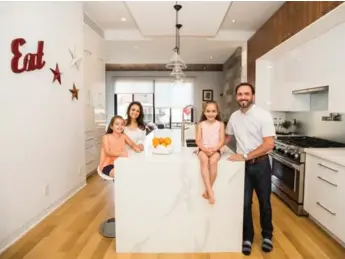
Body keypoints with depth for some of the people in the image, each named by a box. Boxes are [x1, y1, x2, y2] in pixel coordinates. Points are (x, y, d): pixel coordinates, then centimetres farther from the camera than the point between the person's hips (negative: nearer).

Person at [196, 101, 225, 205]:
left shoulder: (220, 124, 5)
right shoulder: (201, 124, 5)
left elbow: (222, 141, 0)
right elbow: (198, 140, 0)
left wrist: (214, 149, -17)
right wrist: (205, 149, -16)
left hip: (215, 150, 0)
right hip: (203, 149, 0)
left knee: (213, 161, -32)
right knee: (204, 160, -33)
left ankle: (207, 191, -17)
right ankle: (210, 190, -34)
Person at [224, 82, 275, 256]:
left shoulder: (263, 115, -14)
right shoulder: (234, 116, 2)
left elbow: (269, 144, -19)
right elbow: (227, 136, 17)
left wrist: (245, 156, -23)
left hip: (260, 164, -3)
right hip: (243, 165, 3)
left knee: (264, 202, 14)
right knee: (245, 203, 8)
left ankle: (267, 235, 36)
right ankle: (247, 238, 27)